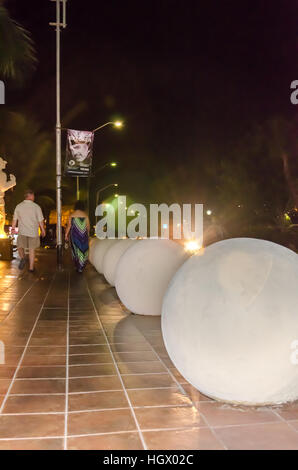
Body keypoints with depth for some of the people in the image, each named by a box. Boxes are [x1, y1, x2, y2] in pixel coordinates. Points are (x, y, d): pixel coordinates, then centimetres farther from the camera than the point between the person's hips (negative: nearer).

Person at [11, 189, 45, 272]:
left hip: (22, 231, 0)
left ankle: (22, 258, -12)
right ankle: (31, 267, 16)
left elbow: (15, 219, 7)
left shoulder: (18, 206, -1)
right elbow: (40, 221, -4)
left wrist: (13, 228, 22)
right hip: (33, 232, 0)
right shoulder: (36, 207, -8)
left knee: (20, 247, 16)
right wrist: (43, 230, 10)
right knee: (32, 249, 11)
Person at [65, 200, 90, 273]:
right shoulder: (85, 215, -5)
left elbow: (69, 226, -5)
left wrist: (66, 234, 5)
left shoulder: (72, 215, -5)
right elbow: (88, 226, -1)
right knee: (83, 250, 9)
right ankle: (81, 268, 7)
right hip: (83, 235, 0)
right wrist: (87, 233, 17)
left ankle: (77, 266, 18)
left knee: (76, 250, 13)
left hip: (74, 235, 1)